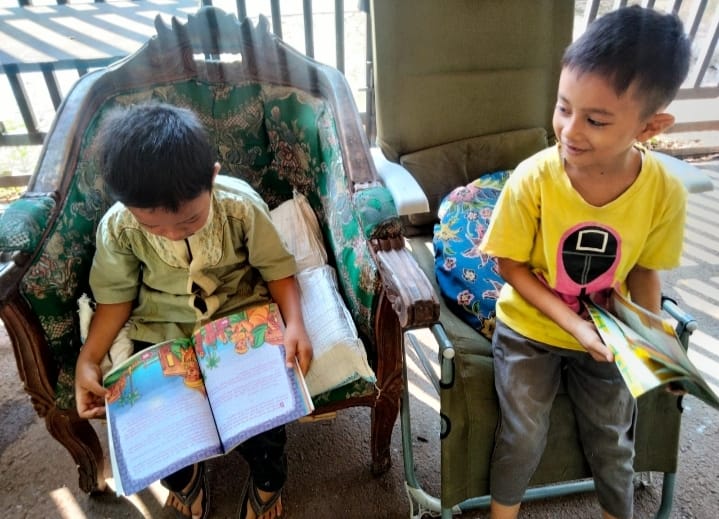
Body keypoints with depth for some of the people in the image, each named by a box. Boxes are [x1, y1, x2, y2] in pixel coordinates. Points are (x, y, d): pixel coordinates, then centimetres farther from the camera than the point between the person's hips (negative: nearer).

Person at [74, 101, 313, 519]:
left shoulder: (242, 206, -19)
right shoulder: (117, 227, -14)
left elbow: (278, 270, -9)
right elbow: (117, 295, 0)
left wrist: (295, 323, -25)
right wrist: (88, 359, -9)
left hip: (242, 317, -1)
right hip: (162, 330, 2)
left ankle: (267, 482, 18)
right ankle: (184, 478, 27)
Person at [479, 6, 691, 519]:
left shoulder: (665, 192, -19)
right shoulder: (532, 179, -27)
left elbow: (643, 269, -3)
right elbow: (512, 266, -16)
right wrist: (573, 323, -23)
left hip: (605, 334, 3)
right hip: (530, 328, -2)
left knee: (613, 441, 17)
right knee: (524, 436, 4)